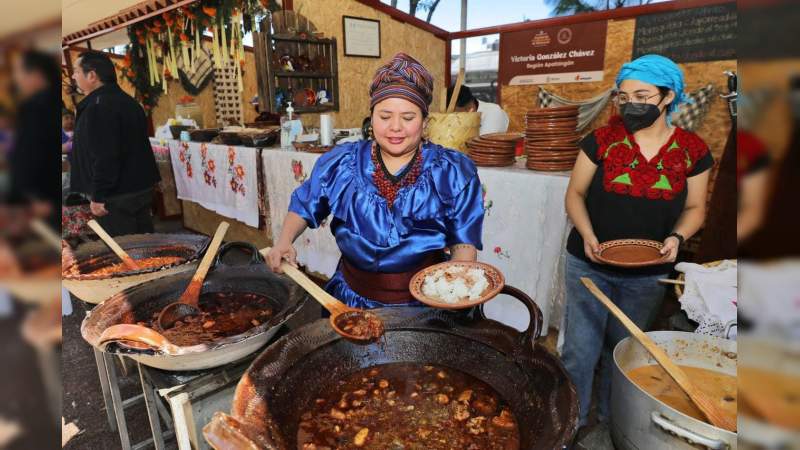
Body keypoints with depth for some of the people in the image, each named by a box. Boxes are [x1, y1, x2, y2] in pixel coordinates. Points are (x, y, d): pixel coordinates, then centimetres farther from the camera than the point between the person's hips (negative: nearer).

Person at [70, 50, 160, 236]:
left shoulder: (98, 107, -16)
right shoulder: (126, 100, 15)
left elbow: (104, 156, -24)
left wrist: (99, 196, -19)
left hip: (116, 195, -9)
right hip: (141, 188, 10)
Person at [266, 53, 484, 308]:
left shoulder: (453, 171, -1)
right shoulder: (342, 163, 4)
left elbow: (464, 239, 1)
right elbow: (304, 206, 16)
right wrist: (284, 241, 0)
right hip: (352, 300, 2)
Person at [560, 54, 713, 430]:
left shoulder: (692, 150, -3)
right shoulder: (601, 141, -8)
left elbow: (694, 208, 6)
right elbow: (575, 194, -2)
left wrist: (677, 237, -14)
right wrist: (587, 235, -19)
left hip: (648, 273, 2)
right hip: (589, 264, -1)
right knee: (580, 351, 3)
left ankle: (611, 421, 40)